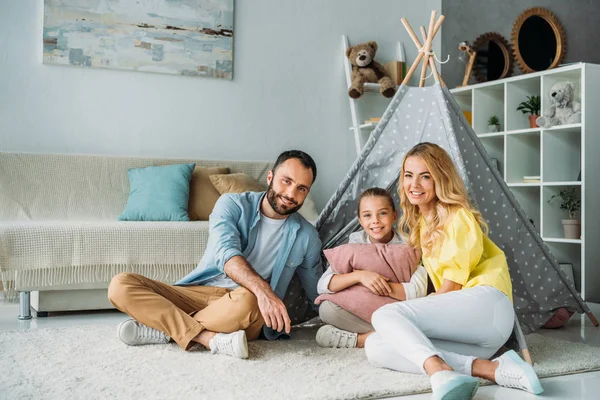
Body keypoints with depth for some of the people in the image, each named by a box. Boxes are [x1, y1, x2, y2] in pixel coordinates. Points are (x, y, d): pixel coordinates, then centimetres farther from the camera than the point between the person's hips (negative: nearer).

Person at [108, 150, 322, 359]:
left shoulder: (307, 236, 7)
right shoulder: (233, 204, 0)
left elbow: (317, 293, 20)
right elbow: (226, 252, -21)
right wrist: (262, 289, -37)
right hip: (196, 293, 1)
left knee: (247, 300, -40)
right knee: (121, 284, -20)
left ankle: (163, 329, -20)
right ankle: (211, 338, -31)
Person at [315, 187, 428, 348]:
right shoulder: (355, 242, -5)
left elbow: (418, 291, -25)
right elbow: (323, 285, -15)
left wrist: (375, 282, -26)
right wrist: (359, 276, -31)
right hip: (359, 314, 3)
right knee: (326, 308, -26)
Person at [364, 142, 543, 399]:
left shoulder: (458, 218, 1)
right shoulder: (419, 222, 25)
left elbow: (452, 286, -5)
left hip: (486, 305, -8)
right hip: (456, 316, 8)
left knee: (384, 315, -23)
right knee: (375, 348, -16)